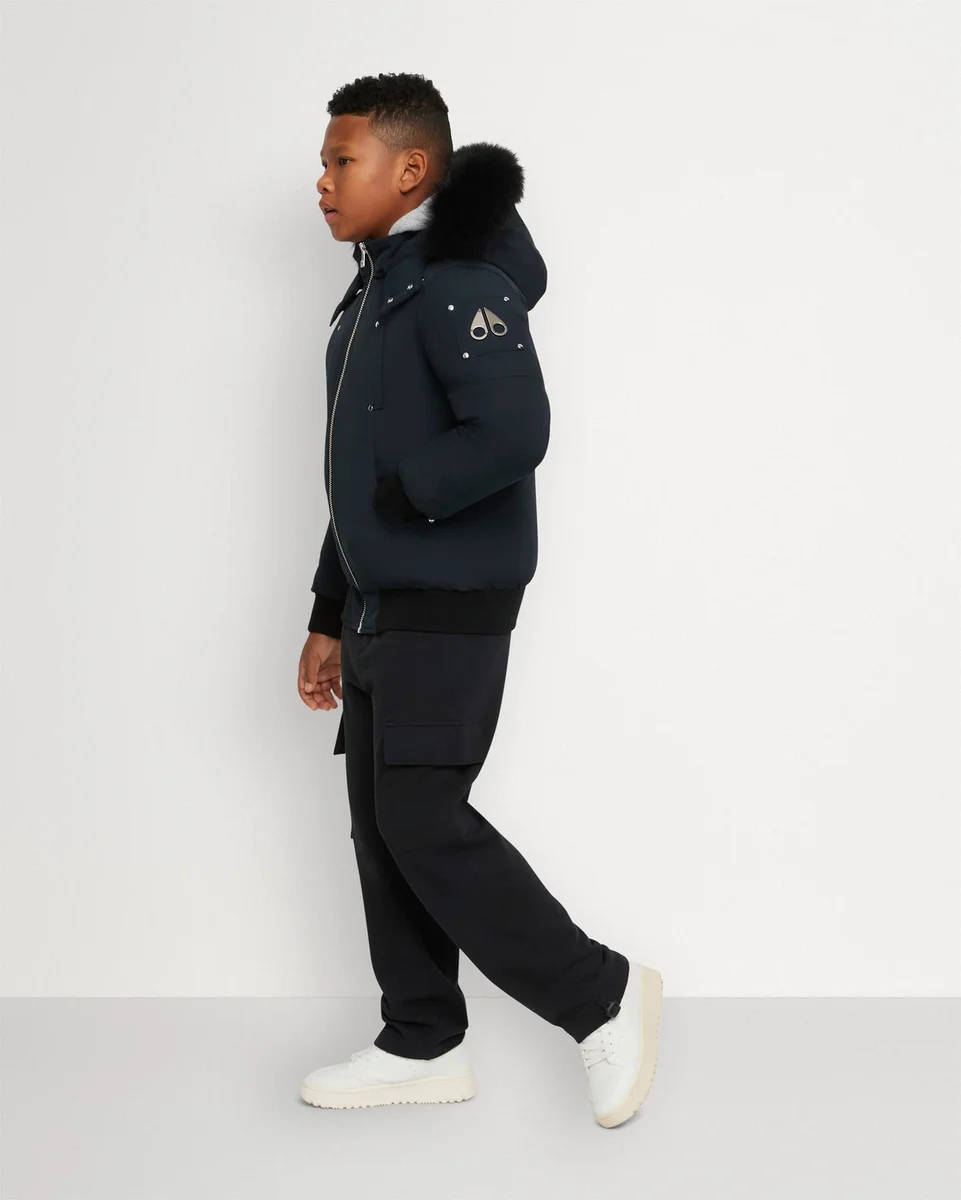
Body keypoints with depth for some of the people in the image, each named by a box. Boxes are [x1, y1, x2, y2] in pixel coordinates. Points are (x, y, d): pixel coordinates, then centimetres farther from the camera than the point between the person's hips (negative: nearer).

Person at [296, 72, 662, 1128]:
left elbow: (513, 434, -28)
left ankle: (602, 998, 2)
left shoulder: (458, 282, -14)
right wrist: (329, 618, 19)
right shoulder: (370, 297, 16)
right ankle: (423, 1046, 21)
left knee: (423, 821, -11)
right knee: (380, 823, 10)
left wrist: (398, 497, -14)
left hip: (449, 608, -10)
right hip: (384, 606, 10)